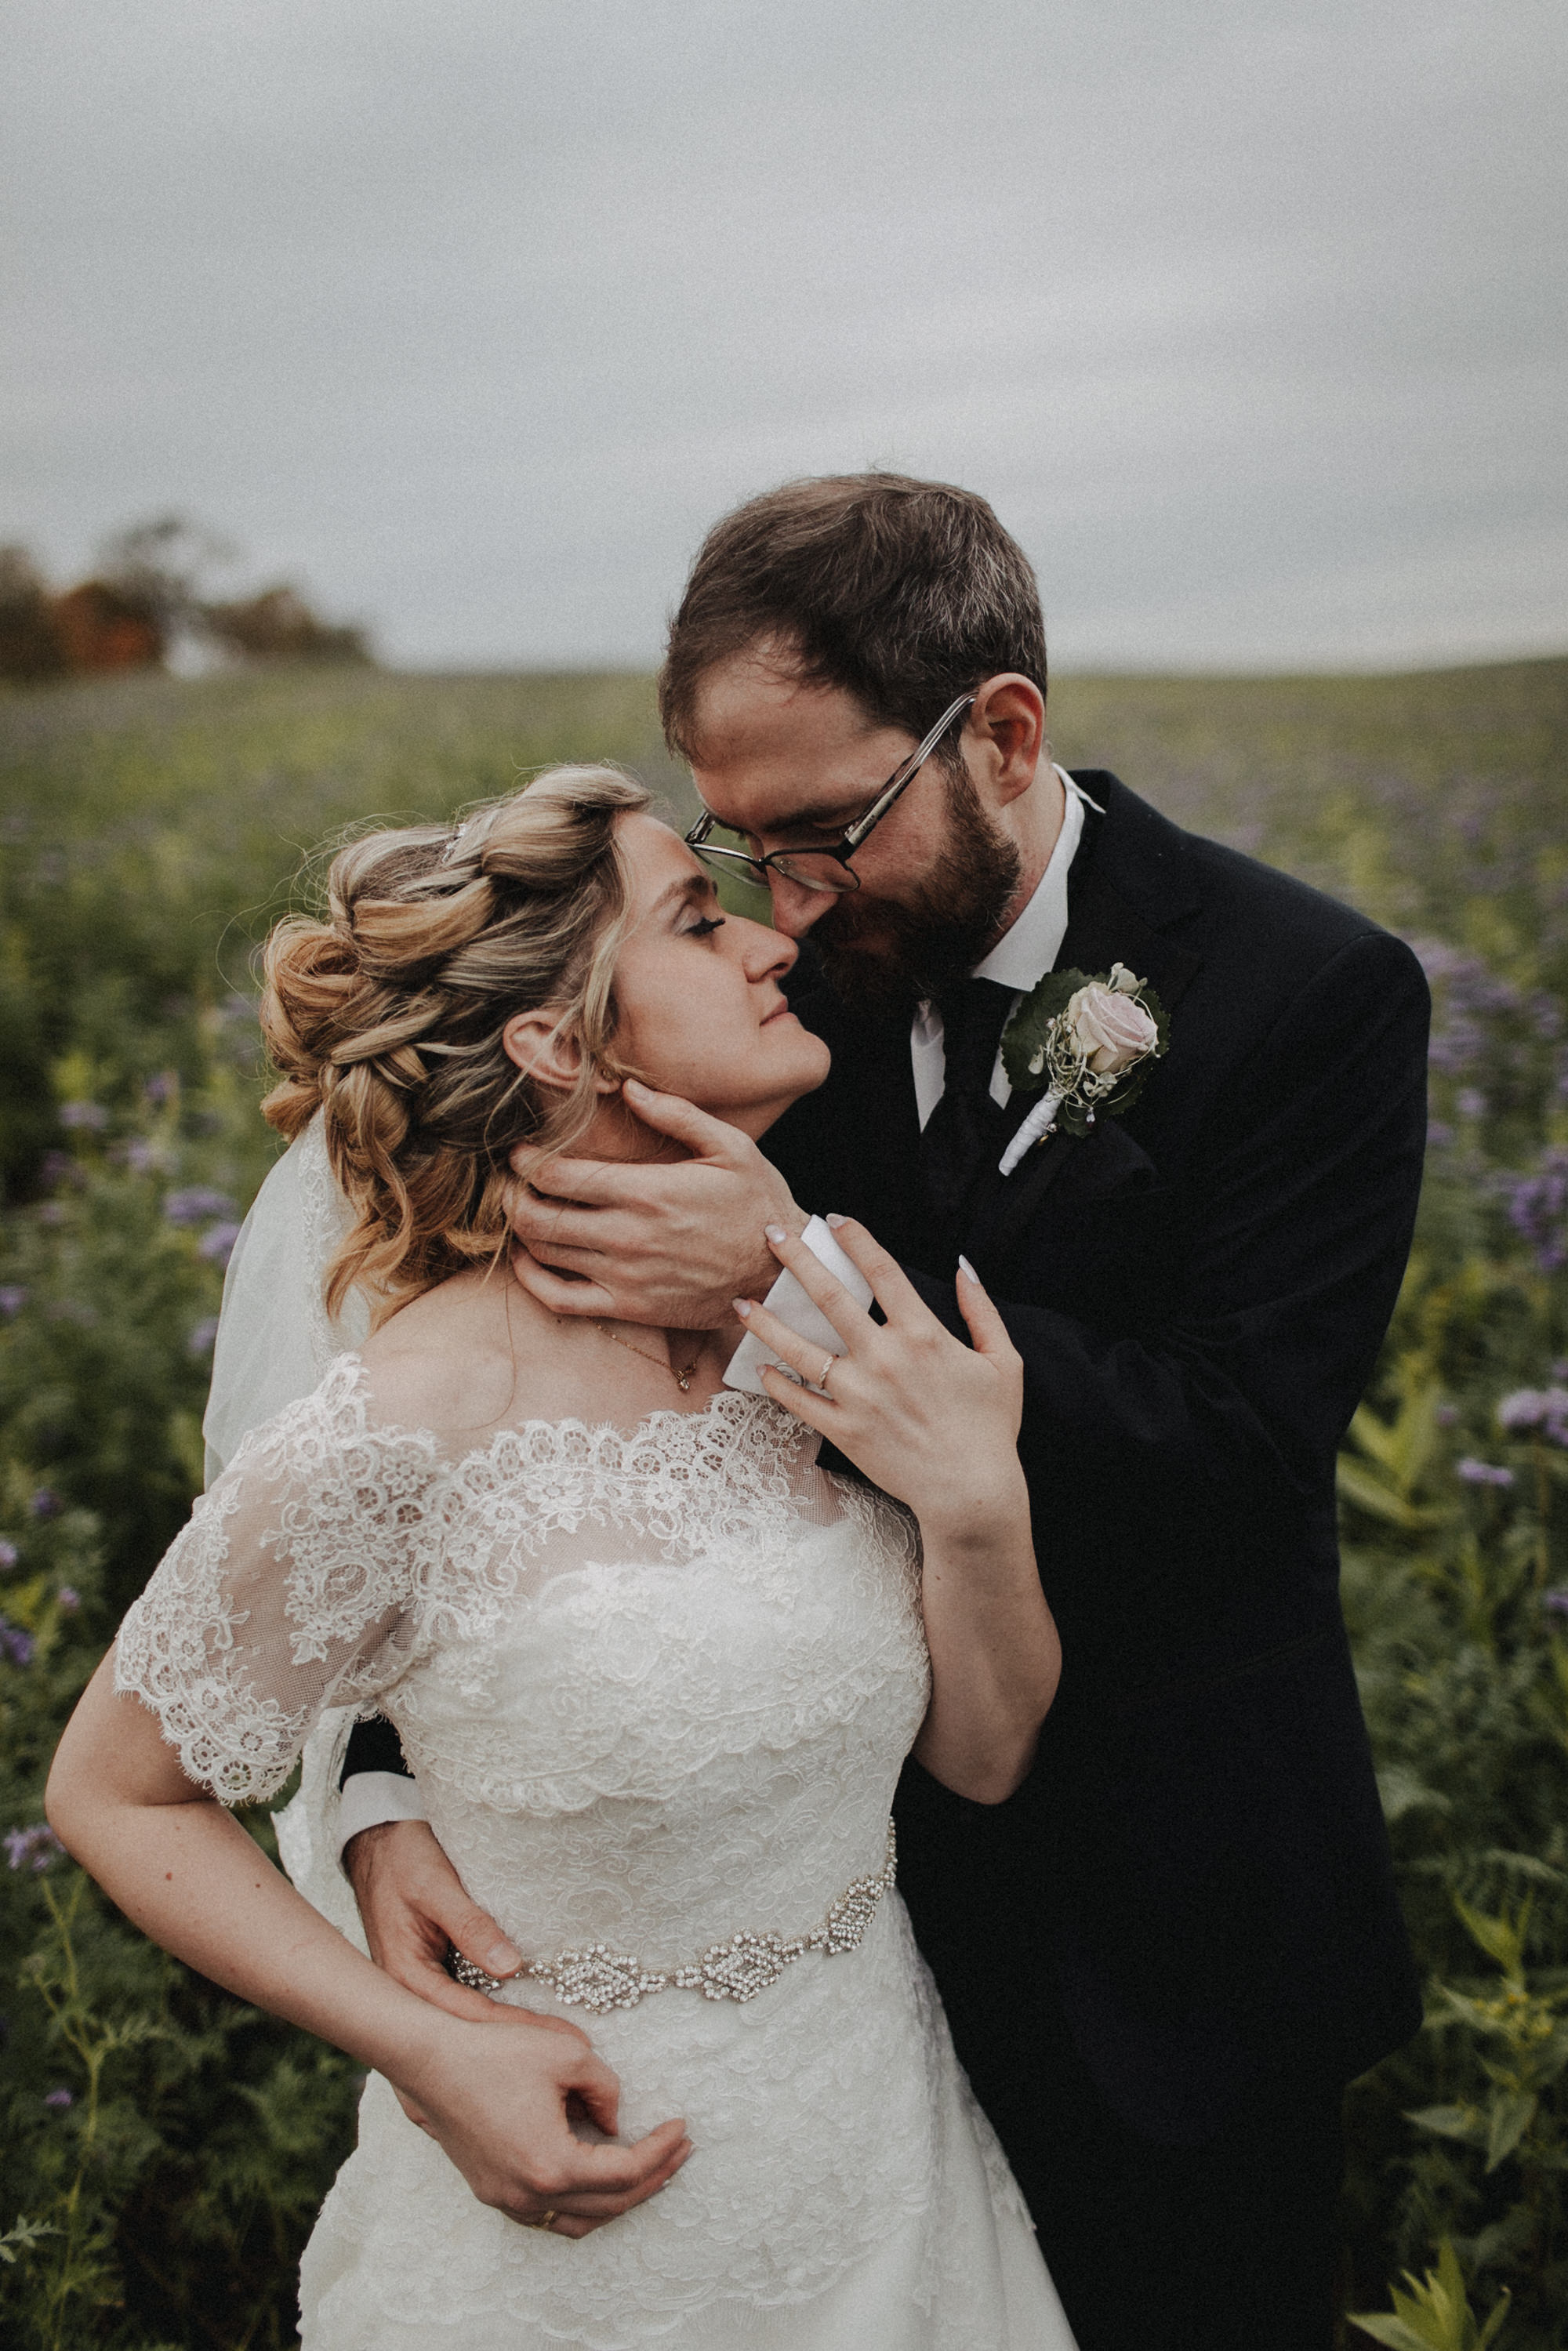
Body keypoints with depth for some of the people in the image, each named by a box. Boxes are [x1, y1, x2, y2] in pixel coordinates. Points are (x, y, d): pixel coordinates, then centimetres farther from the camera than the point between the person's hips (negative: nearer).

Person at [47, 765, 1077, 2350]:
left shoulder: (813, 1336, -8)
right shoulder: (401, 1436, -25)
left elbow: (983, 1755, -2)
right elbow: (113, 1791, -10)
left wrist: (978, 1505, -20)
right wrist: (424, 2052, -17)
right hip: (590, 2211, -5)